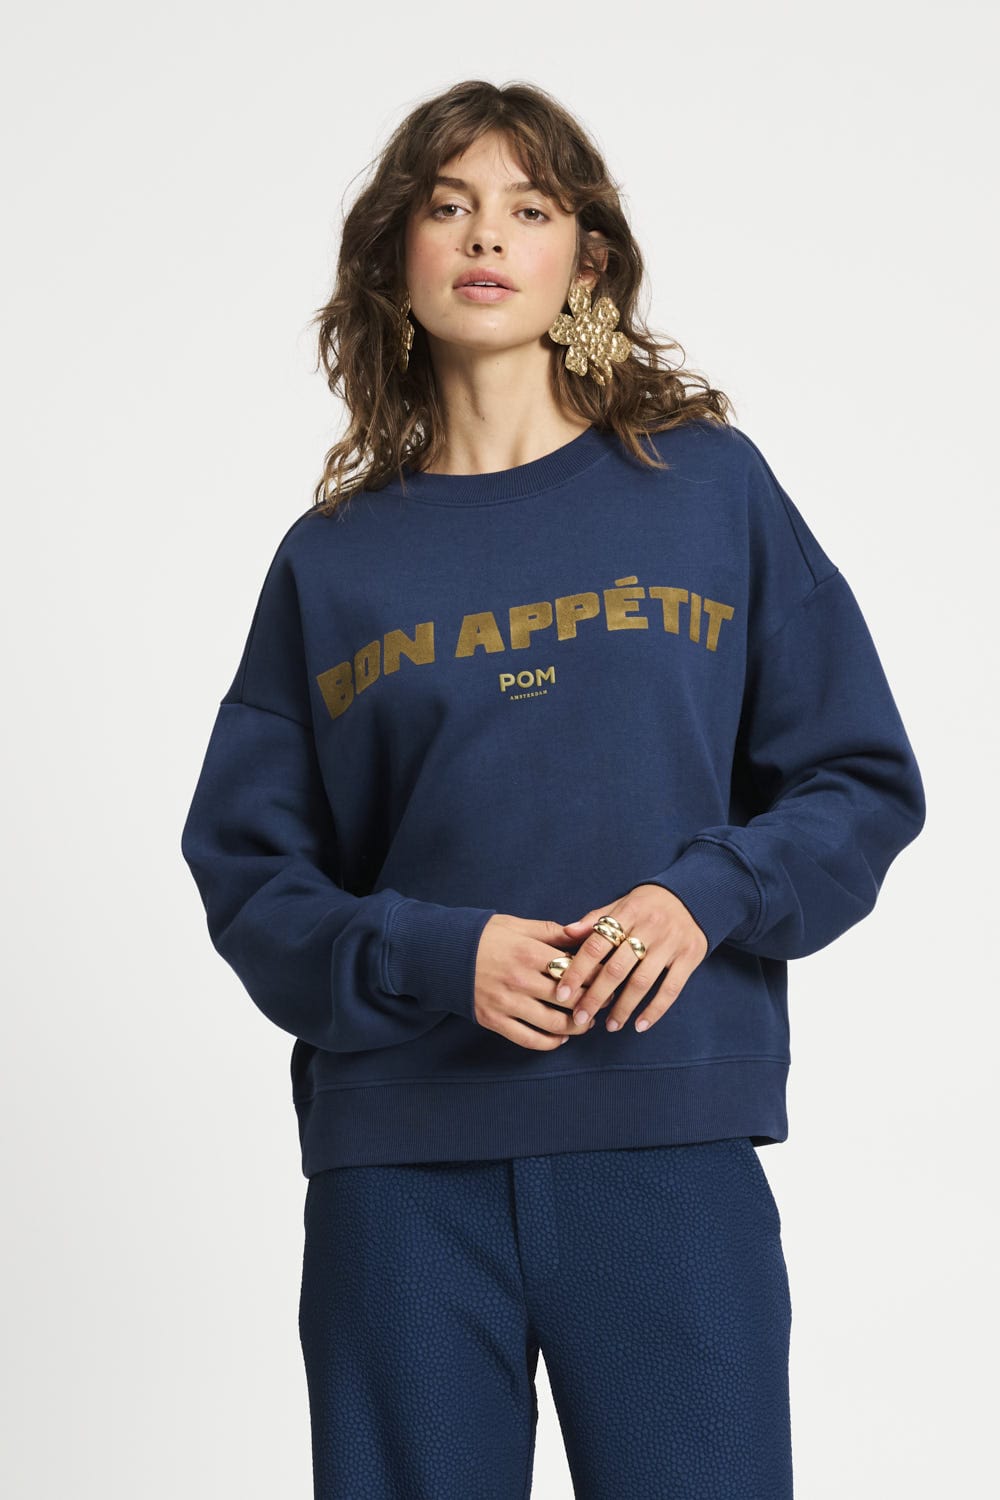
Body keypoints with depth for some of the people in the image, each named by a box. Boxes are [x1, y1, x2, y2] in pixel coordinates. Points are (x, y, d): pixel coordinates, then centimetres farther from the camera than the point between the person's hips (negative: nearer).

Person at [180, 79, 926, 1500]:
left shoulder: (709, 488, 7)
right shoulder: (336, 558, 9)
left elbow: (864, 783, 7)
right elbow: (246, 866, 6)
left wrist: (707, 896, -11)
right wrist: (434, 958, -11)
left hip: (669, 1133, -1)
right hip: (400, 1156, 1)